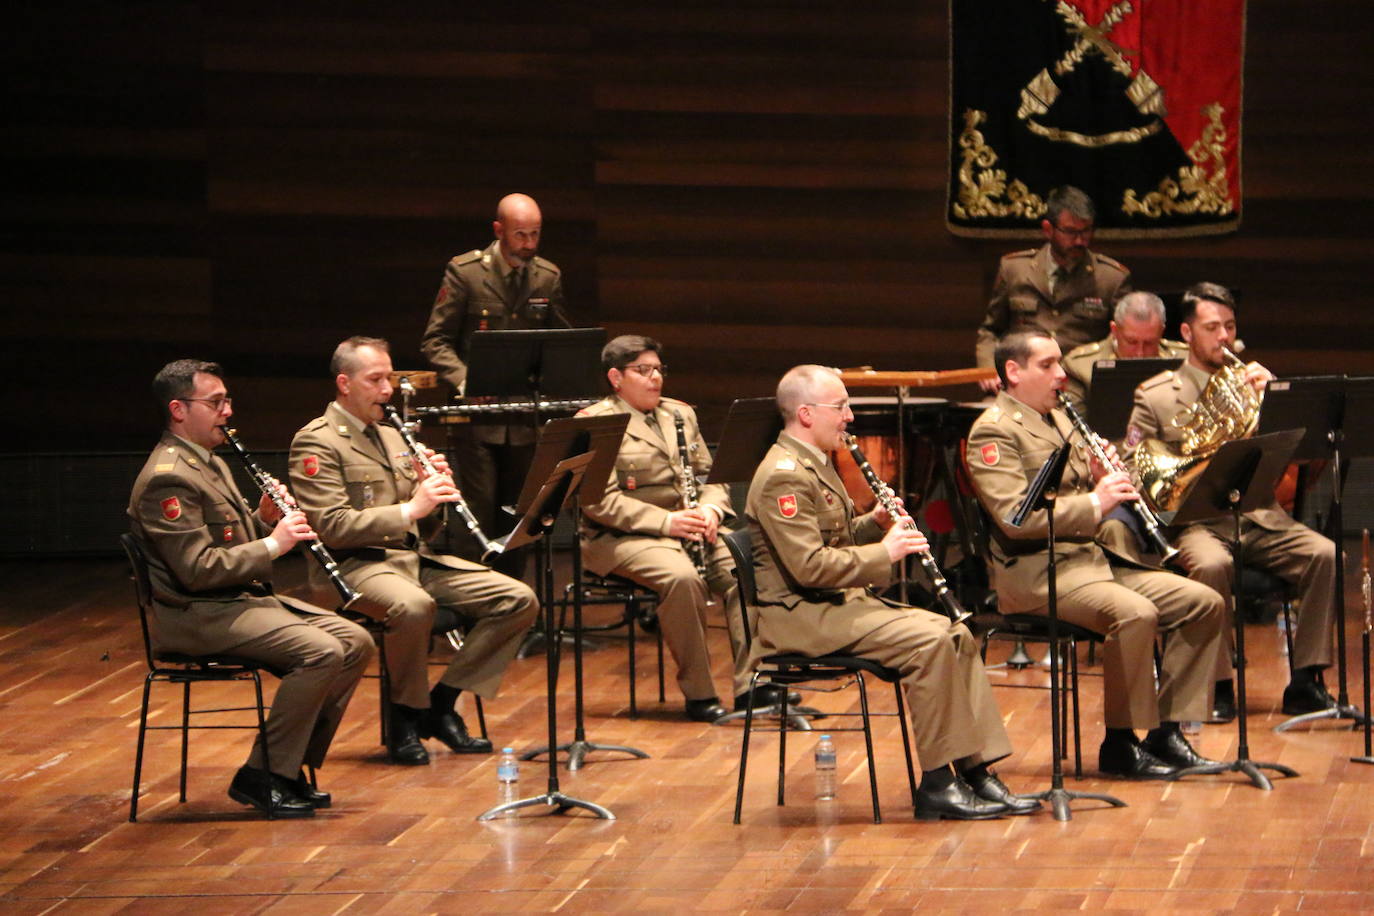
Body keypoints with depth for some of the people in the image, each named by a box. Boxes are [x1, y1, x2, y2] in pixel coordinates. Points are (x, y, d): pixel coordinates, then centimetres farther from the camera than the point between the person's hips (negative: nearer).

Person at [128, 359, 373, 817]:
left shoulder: (211, 464, 17)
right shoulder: (167, 479, -17)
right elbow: (197, 569, -24)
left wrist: (264, 519, 2)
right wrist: (272, 544, -19)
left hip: (245, 598, 10)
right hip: (197, 616, -10)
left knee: (356, 642, 0)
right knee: (321, 651, -26)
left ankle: (293, 767, 3)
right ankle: (263, 776, -16)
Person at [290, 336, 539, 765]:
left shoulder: (392, 435, 22)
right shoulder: (317, 442, -5)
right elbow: (331, 526, -17)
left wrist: (434, 492, 0)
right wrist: (409, 510, -21)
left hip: (416, 556, 8)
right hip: (357, 564, -8)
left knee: (520, 600, -8)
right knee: (413, 605, -41)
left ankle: (442, 703, -1)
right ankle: (406, 714, -16)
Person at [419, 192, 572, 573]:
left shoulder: (548, 277, 7)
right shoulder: (465, 272, -4)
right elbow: (435, 341, -3)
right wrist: (463, 379, -22)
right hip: (476, 418, -4)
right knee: (479, 507, -9)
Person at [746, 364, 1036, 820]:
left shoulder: (814, 465, 17)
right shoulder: (784, 476, -17)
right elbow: (809, 566, -25)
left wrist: (874, 524, 6)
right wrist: (885, 552, -19)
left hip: (840, 600, 11)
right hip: (800, 616, -11)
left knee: (958, 636, 1)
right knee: (928, 641, -24)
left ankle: (977, 771, -1)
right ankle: (936, 784, -19)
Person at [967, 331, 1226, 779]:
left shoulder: (1059, 420, 21)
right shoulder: (993, 431, -8)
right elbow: (1015, 518, -21)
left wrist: (1104, 478, 2)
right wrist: (1094, 502, -22)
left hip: (1091, 557, 9)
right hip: (1034, 570, -9)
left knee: (1205, 603, -4)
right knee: (1135, 613, -33)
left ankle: (1166, 732, 0)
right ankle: (1120, 745, -20)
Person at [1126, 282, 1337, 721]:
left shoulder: (1250, 384, 16)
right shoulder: (1155, 395, 7)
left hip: (1258, 518, 3)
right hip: (1195, 519, -3)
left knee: (1324, 554, -24)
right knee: (1211, 564, -37)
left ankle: (1306, 682, -17)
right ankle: (1218, 685, -22)